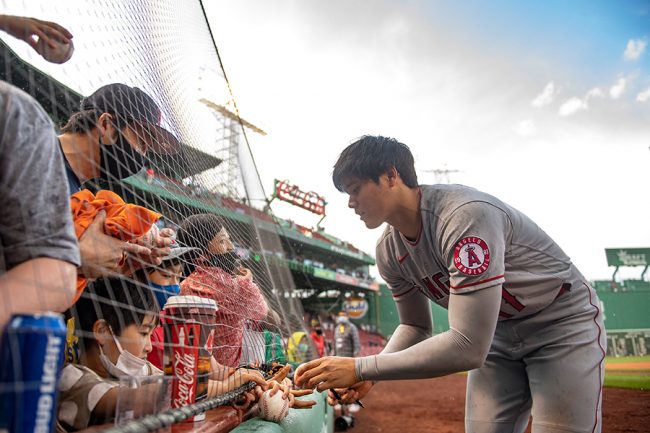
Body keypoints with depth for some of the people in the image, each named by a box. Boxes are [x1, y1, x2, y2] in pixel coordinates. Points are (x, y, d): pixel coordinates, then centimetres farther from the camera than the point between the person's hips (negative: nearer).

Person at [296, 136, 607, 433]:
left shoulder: (465, 216, -34)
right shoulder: (388, 251, -9)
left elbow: (468, 348, -37)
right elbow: (415, 327, 5)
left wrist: (360, 368, -33)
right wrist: (369, 376, -14)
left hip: (564, 323, -6)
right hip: (497, 334, 6)